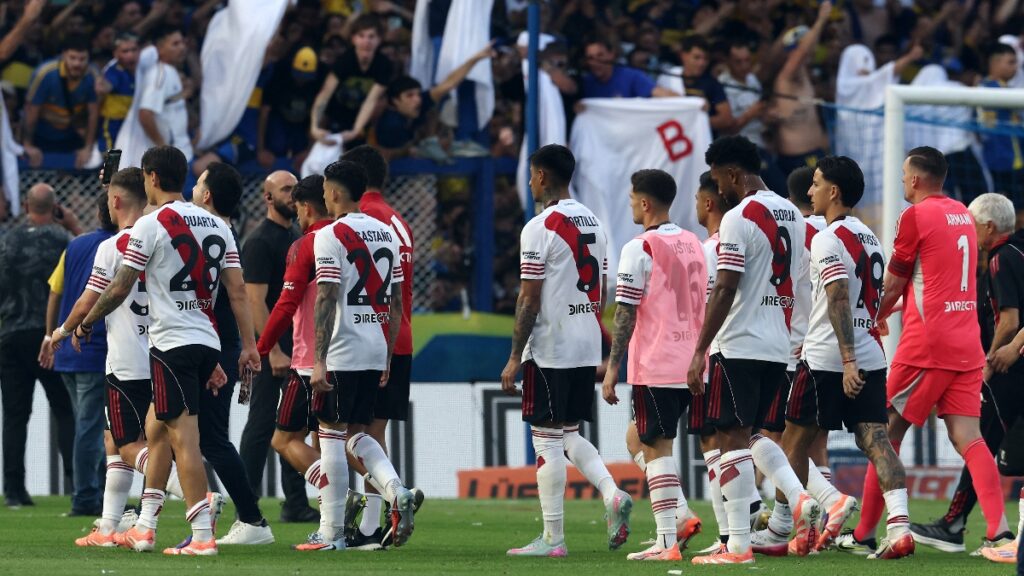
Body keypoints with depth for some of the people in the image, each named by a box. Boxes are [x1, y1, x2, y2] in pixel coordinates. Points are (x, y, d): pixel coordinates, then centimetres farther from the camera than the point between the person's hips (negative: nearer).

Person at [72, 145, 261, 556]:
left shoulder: (151, 225, -8)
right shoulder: (215, 225, 12)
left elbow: (119, 289, -6)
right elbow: (237, 289, 7)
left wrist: (86, 323, 10)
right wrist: (248, 346, 6)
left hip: (173, 343, -7)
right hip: (207, 342, 8)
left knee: (184, 437, -8)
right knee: (156, 429, 18)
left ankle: (202, 536, -14)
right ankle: (145, 528, 21)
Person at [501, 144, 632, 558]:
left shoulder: (540, 228, -13)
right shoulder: (595, 224, 11)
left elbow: (529, 299, -15)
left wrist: (515, 357, -10)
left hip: (550, 349, -8)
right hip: (587, 348, 8)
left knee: (548, 438, -2)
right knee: (569, 434, 18)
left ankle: (553, 538, 0)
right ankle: (613, 495, -3)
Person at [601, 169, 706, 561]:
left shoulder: (640, 249, -10)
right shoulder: (695, 245, 13)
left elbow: (625, 315, -12)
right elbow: (708, 306, 17)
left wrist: (612, 369, -9)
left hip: (655, 366, -7)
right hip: (691, 364, 7)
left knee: (656, 448, -3)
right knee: (640, 438, 18)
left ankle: (667, 543, -7)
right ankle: (681, 515, 7)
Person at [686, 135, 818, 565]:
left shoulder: (738, 219, -13)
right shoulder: (792, 215, 12)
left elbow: (725, 291, -17)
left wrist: (700, 352, -13)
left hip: (739, 346, -8)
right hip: (779, 346, 8)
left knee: (732, 438, -3)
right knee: (750, 433, 19)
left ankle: (739, 545, -4)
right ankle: (799, 498, -2)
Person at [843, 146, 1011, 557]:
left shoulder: (916, 216, -7)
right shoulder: (963, 215, 15)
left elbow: (892, 286, -1)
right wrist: (889, 309, 33)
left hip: (925, 345, -6)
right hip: (967, 345, 6)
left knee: (887, 434, 4)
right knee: (968, 437, -2)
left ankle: (863, 534, 8)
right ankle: (998, 530, -19)